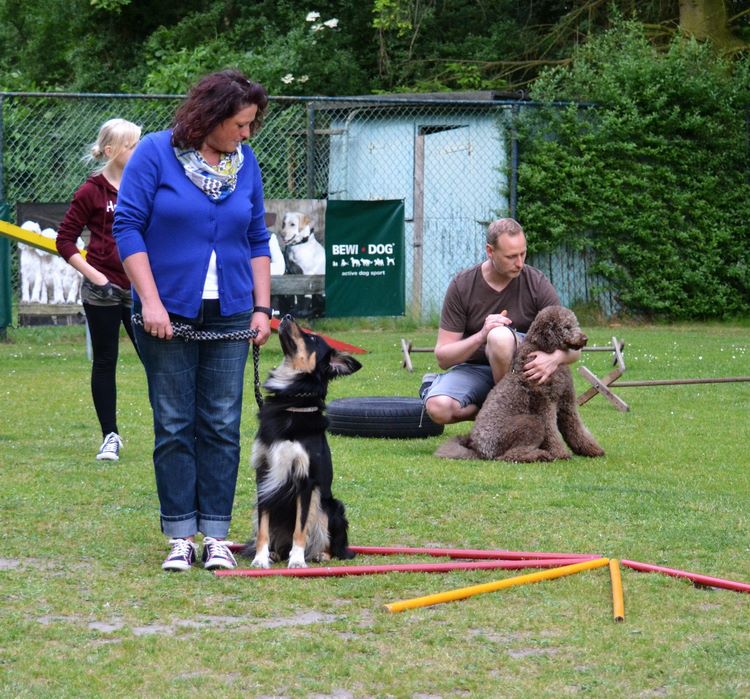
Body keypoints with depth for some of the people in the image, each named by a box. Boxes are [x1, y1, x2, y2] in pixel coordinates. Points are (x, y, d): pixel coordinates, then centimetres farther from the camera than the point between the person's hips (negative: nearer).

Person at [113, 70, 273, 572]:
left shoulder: (246, 162, 7)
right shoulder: (156, 153, -5)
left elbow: (258, 239, 13)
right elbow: (128, 226, -7)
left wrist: (262, 307, 5)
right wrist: (150, 301, -14)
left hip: (229, 317, 3)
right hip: (169, 314, -3)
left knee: (222, 427, 2)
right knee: (174, 427, 0)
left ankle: (216, 536, 6)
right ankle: (181, 537, 5)